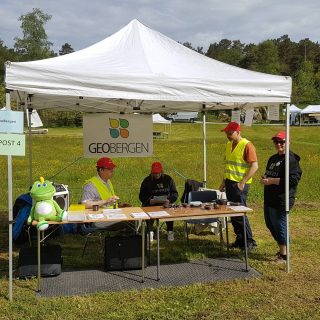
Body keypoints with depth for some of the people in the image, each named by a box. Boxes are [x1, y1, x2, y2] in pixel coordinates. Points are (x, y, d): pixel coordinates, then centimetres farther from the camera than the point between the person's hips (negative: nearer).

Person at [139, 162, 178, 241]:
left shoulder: (168, 179, 8)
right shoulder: (147, 181, 5)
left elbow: (175, 193, 9)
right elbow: (141, 196, 2)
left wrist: (169, 200, -13)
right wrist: (150, 201, -18)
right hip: (151, 205, -1)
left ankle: (170, 232, -16)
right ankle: (150, 232, -18)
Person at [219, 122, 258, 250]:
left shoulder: (247, 145, -12)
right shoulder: (229, 145, 14)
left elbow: (254, 166, -16)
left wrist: (243, 182, -20)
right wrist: (224, 181, 17)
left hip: (239, 184, -8)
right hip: (229, 182, 8)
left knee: (240, 213, -6)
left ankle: (250, 241, 5)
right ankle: (240, 239, 21)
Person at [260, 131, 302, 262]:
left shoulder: (291, 159, -13)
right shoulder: (273, 158, 17)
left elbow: (294, 179, -22)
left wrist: (272, 181, -22)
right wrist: (264, 178, 6)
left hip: (281, 200, -10)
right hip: (269, 199, 10)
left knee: (279, 226, -2)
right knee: (270, 225, 17)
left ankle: (283, 255, 12)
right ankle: (282, 250, 34)